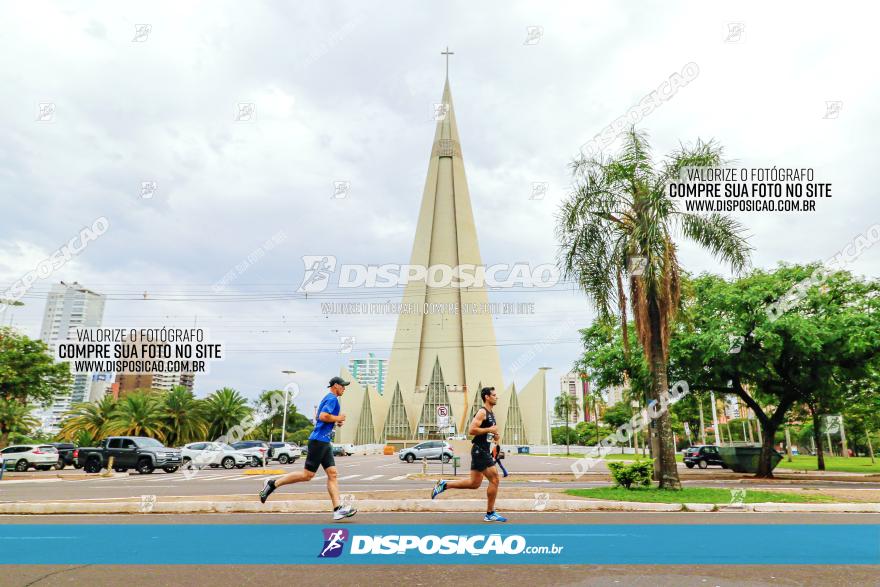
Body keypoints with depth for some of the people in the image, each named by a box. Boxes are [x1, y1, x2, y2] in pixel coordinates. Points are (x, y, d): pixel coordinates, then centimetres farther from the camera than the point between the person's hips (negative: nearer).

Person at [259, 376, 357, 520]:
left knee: (332, 474, 1)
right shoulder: (332, 398, -10)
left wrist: (335, 422, 16)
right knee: (307, 474, -6)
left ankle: (338, 510, -4)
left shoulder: (328, 399, 20)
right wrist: (338, 418, -10)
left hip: (324, 442, 10)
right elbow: (323, 416, -24)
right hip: (319, 440, -10)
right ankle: (273, 484, 5)